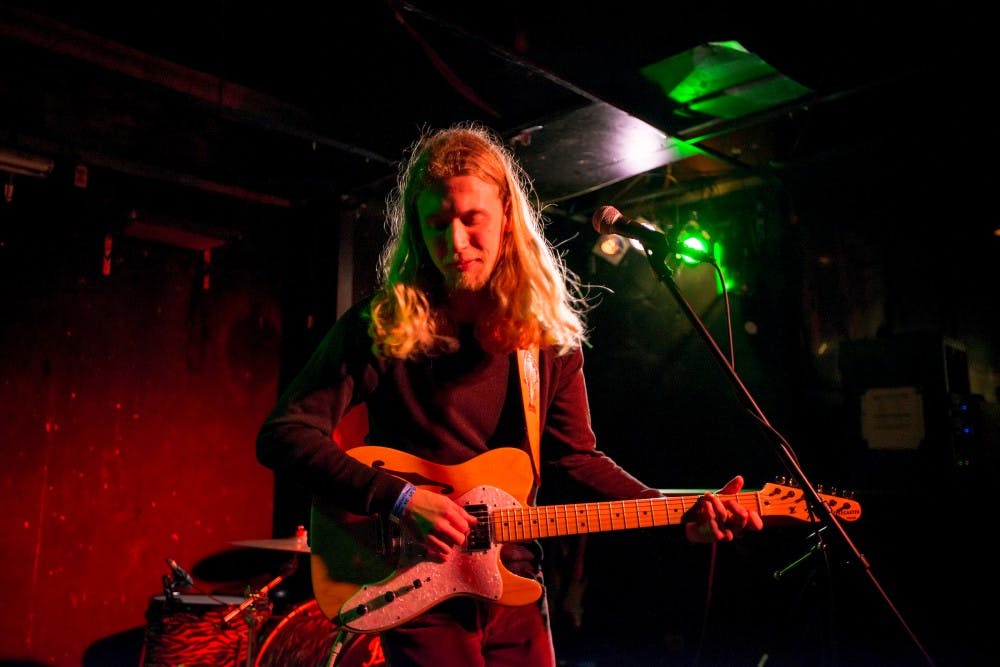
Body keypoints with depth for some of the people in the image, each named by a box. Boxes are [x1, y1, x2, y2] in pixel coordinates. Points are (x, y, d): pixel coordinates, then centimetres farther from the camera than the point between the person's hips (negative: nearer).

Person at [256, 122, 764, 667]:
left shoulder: (549, 332, 0)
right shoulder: (380, 325, -11)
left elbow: (576, 457, 3)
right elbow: (283, 435, -14)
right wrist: (399, 499, -23)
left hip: (514, 590, 4)